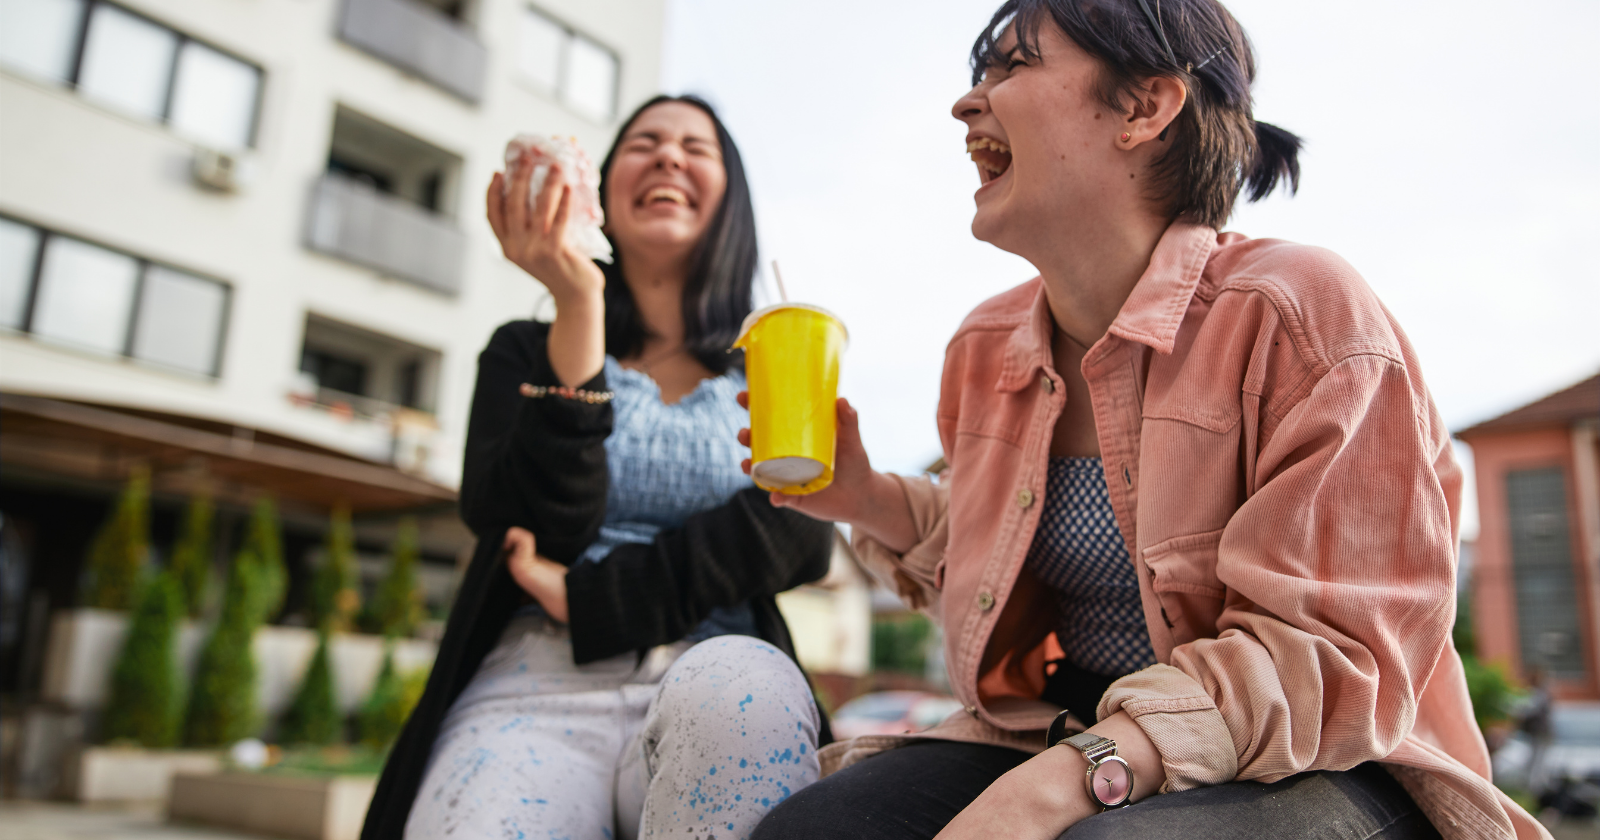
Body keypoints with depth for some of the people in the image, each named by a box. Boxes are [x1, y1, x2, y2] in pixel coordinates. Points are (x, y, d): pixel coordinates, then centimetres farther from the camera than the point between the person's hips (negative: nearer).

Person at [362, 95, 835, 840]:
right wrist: (577, 304, -8)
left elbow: (802, 532, -3)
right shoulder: (528, 352, 17)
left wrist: (587, 599, -9)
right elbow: (537, 531, -2)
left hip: (712, 685, 2)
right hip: (535, 686, -2)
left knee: (741, 687, -34)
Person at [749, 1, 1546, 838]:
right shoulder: (987, 348, 6)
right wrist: (871, 501, -1)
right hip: (1060, 734, 5)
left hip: (1303, 766, -4)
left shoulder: (1300, 310, -14)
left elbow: (1336, 647, -19)